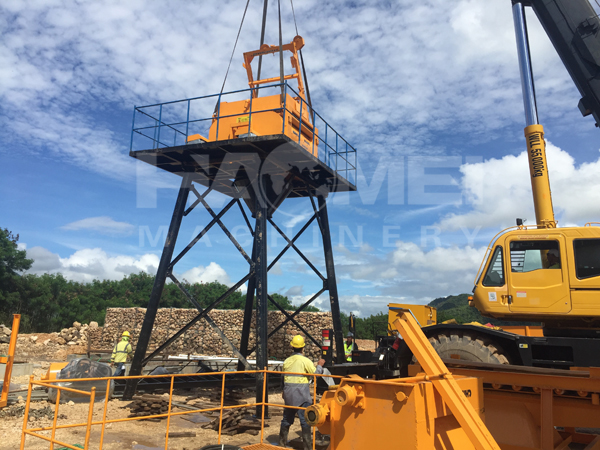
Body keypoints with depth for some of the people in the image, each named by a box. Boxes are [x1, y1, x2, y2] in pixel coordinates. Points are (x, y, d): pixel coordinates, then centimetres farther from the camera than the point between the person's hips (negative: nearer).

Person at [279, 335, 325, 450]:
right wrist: (320, 365, 8)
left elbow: (283, 378, 14)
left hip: (288, 394, 6)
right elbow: (315, 373, -11)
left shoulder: (287, 361, 6)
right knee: (305, 419, -1)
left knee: (287, 418, 16)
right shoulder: (305, 360, -11)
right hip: (302, 394, -5)